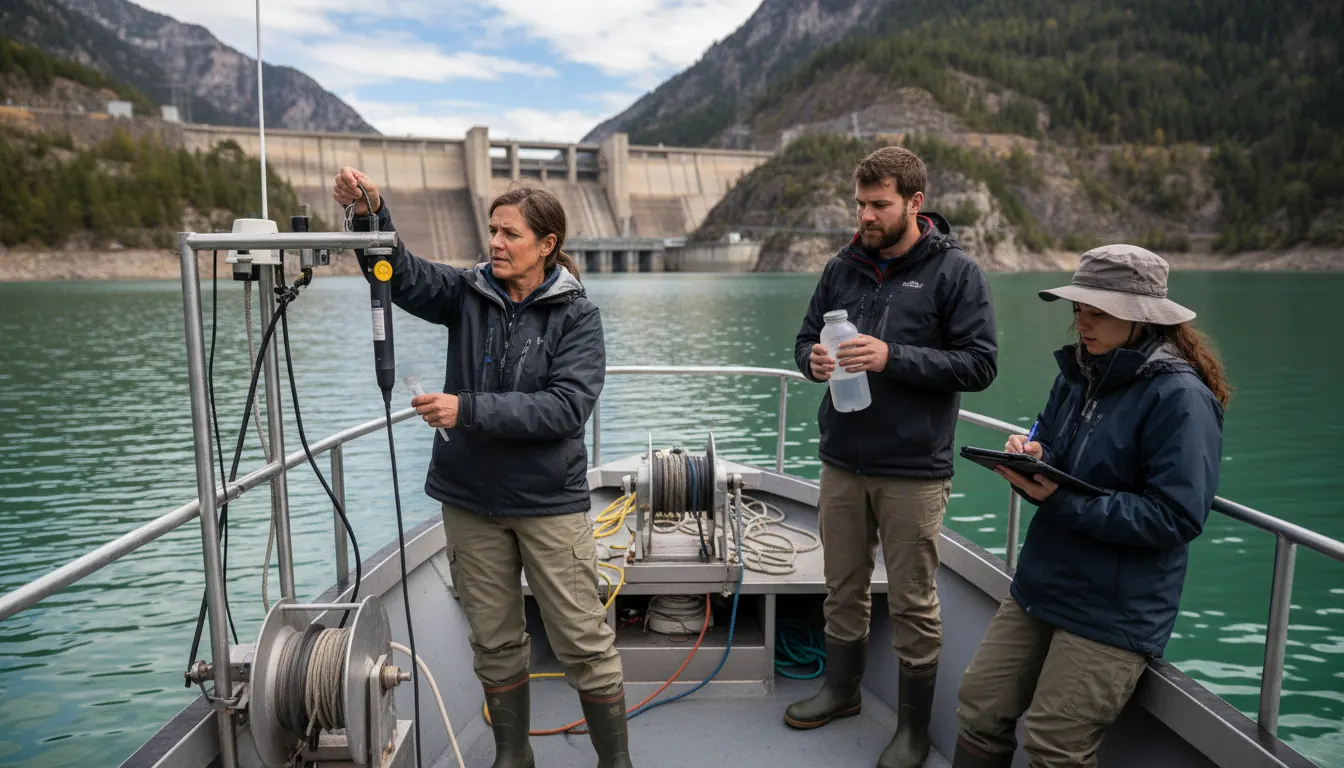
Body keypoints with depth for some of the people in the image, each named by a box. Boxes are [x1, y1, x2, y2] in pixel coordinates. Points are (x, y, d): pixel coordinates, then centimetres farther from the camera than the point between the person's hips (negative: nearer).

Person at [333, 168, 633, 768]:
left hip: (548, 503, -3)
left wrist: (469, 409, -24)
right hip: (471, 500, 4)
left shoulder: (576, 315, -8)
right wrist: (369, 216, -29)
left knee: (584, 644, 5)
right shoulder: (469, 294, 2)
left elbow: (566, 406, -19)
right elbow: (402, 275, -11)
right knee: (494, 643, 16)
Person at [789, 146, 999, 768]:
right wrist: (814, 359, -11)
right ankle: (840, 691, 39)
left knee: (913, 603, 7)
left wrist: (893, 357, -22)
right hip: (842, 460, 5)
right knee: (843, 586, 18)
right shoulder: (843, 266, 6)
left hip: (913, 468, -4)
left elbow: (980, 363, -11)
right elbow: (806, 337, 13)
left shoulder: (955, 272, -6)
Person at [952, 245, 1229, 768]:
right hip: (1040, 586, 7)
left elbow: (1176, 518, -21)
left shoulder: (1179, 396, -16)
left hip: (1115, 612, -7)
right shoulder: (1078, 374, 6)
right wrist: (1029, 456, -11)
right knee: (979, 706, 10)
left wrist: (1063, 503, -26)